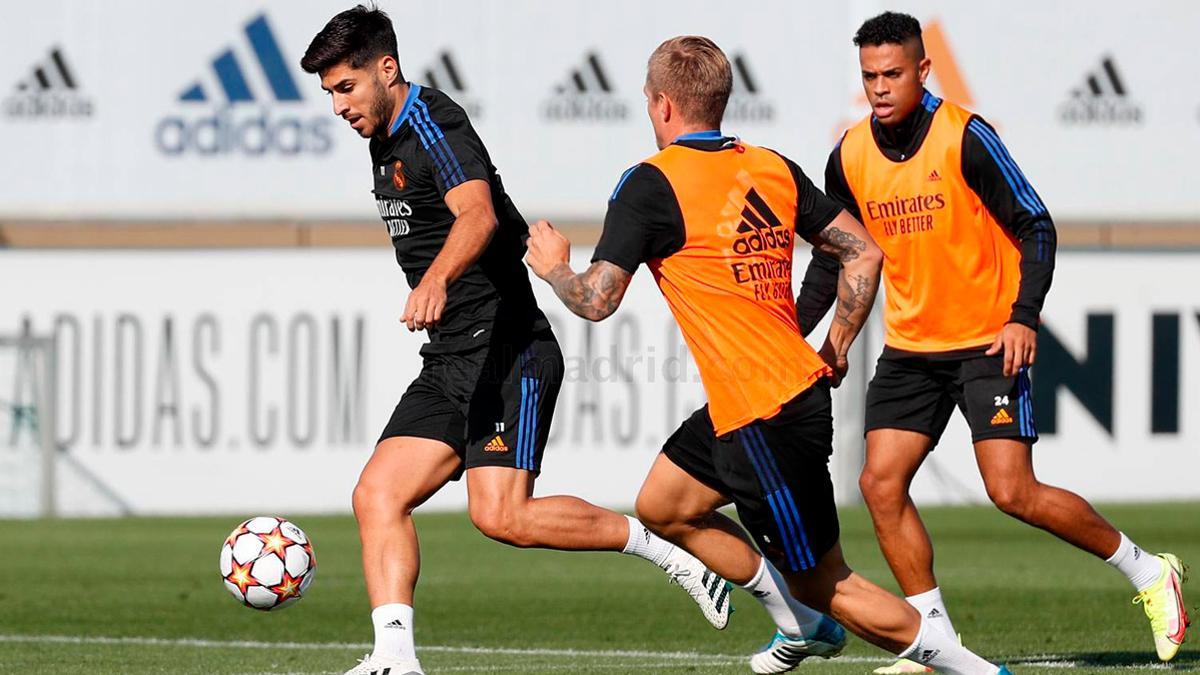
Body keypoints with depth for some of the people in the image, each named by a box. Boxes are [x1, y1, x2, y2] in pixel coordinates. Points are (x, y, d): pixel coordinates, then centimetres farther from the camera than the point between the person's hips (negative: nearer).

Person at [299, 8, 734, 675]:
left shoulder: (434, 123, -13)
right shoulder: (387, 143, 17)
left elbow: (478, 214, -34)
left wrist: (438, 278, -51)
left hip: (507, 352, -10)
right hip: (450, 364, 10)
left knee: (502, 515, -20)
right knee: (378, 496, -6)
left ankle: (667, 552, -6)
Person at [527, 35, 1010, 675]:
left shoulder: (652, 184, -13)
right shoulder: (772, 167, 8)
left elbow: (597, 299, -13)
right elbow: (863, 252, 10)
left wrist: (553, 266, 8)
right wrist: (834, 350, 18)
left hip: (766, 420, -8)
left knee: (826, 585, 1)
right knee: (661, 507, 22)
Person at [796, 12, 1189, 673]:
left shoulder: (965, 137, -14)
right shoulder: (850, 157, 1)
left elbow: (1035, 227, -11)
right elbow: (834, 257, 14)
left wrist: (1024, 315, -23)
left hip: (989, 343, -6)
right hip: (909, 347, 6)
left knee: (1013, 492, -14)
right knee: (881, 484, -7)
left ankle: (1147, 571, 5)